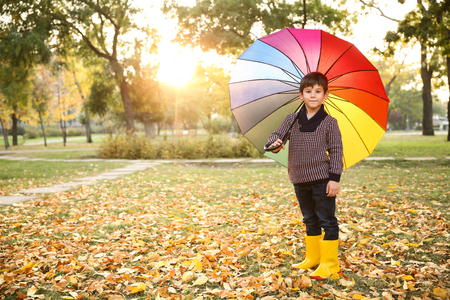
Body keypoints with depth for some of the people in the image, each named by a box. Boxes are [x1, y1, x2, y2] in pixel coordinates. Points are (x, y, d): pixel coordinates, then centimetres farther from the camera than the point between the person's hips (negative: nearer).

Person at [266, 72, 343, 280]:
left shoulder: (329, 122, -6)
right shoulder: (292, 120, 4)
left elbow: (336, 151, -5)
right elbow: (276, 135, 6)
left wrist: (334, 178, -11)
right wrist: (274, 144, -19)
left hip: (322, 178, -4)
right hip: (300, 179, 5)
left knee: (327, 220, 1)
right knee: (310, 220, 17)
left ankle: (329, 263, 10)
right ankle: (312, 258, 30)